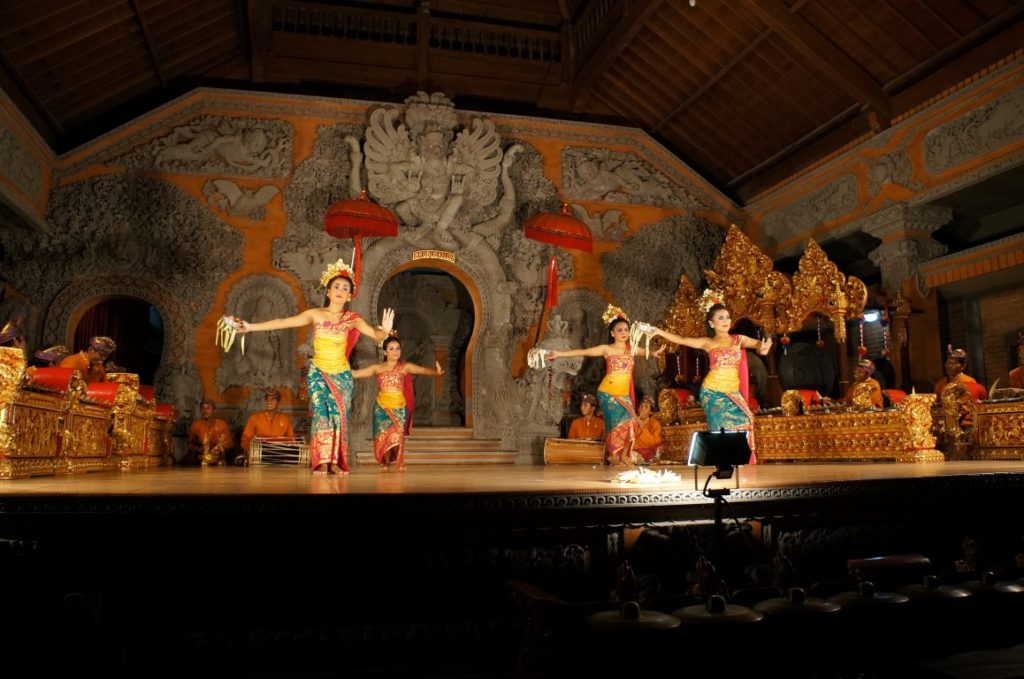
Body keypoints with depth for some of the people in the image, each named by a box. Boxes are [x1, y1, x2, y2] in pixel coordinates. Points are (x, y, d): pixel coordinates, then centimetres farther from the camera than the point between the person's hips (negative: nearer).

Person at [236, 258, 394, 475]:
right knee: (321, 412, -12)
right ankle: (322, 462, -9)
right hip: (318, 373, -1)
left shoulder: (352, 318, -5)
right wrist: (251, 327, -12)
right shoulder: (315, 314, -6)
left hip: (341, 375, 1)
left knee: (339, 415, -3)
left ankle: (336, 462, 3)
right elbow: (283, 322, -7)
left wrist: (385, 330, -37)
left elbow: (376, 335, -14)